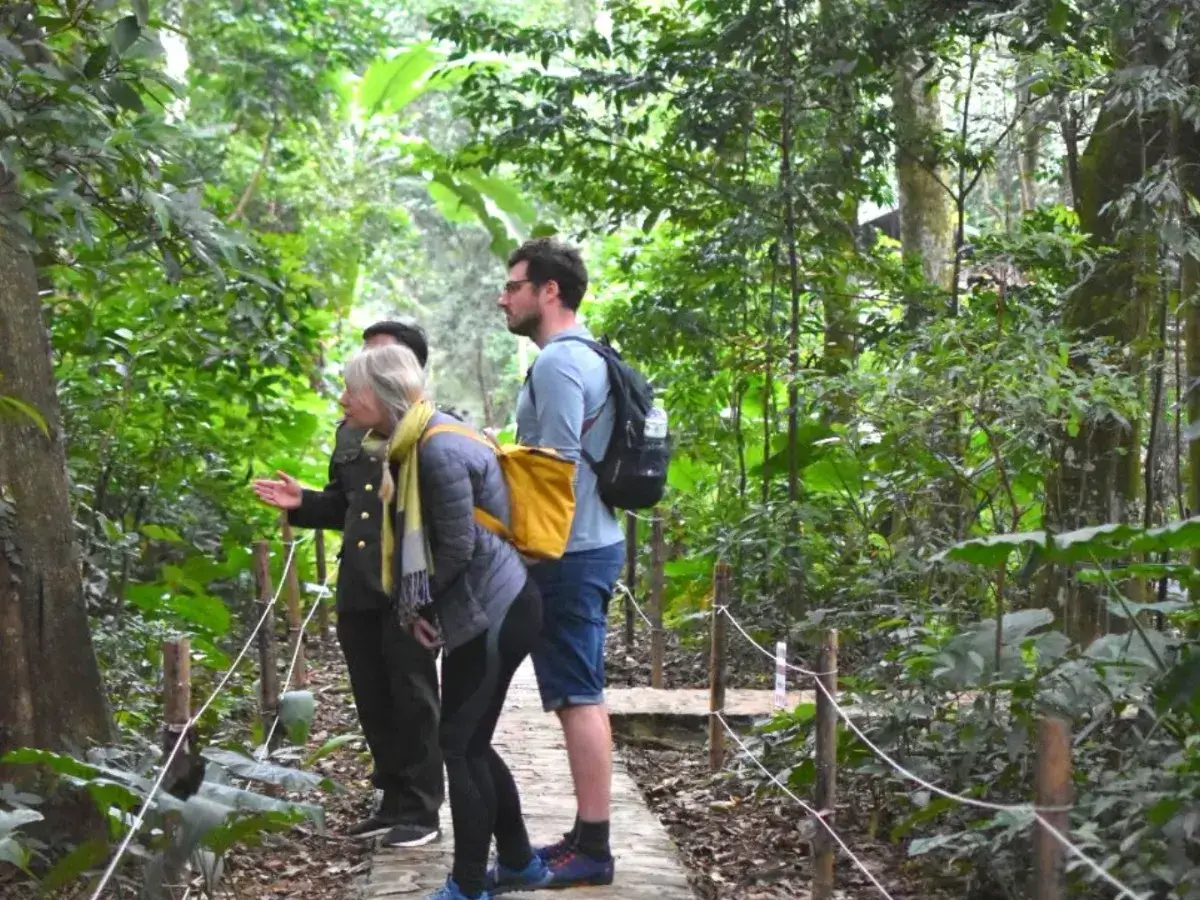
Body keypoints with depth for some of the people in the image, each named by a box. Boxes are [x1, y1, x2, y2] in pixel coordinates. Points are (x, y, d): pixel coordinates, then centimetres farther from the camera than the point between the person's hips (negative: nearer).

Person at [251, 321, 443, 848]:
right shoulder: (349, 430, 17)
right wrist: (301, 504, 8)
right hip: (356, 587, 8)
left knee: (412, 698, 0)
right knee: (373, 701, 13)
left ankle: (422, 810, 9)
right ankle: (395, 800, 24)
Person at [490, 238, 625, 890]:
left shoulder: (557, 364, -16)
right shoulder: (587, 358, 15)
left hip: (569, 554, -10)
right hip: (591, 545, 10)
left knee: (577, 699, -6)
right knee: (584, 697, 13)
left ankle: (591, 849, -2)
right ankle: (587, 838, 18)